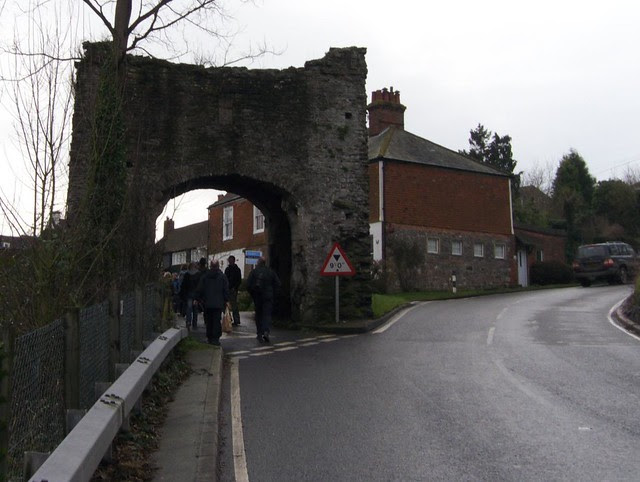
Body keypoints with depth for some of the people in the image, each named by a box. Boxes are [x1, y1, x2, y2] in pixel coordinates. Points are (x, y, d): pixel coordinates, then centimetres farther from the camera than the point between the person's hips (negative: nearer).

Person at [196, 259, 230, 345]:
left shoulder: (205, 276, 3)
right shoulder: (222, 276, -3)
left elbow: (199, 289, 6)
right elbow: (226, 290, -1)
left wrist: (200, 299, 15)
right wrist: (226, 300, 6)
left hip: (207, 303, 2)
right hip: (218, 303, -2)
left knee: (209, 320, 11)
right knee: (217, 321, -2)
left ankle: (209, 337, 15)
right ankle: (215, 338, -7)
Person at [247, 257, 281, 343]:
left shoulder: (254, 272, -2)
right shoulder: (271, 271, 2)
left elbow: (248, 285, -4)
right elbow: (278, 284, 1)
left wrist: (253, 294, 9)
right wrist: (273, 294, 10)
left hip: (257, 297, 0)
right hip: (268, 297, 0)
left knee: (258, 314, 11)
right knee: (267, 314, -2)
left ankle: (259, 334, 12)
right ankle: (266, 331, -22)